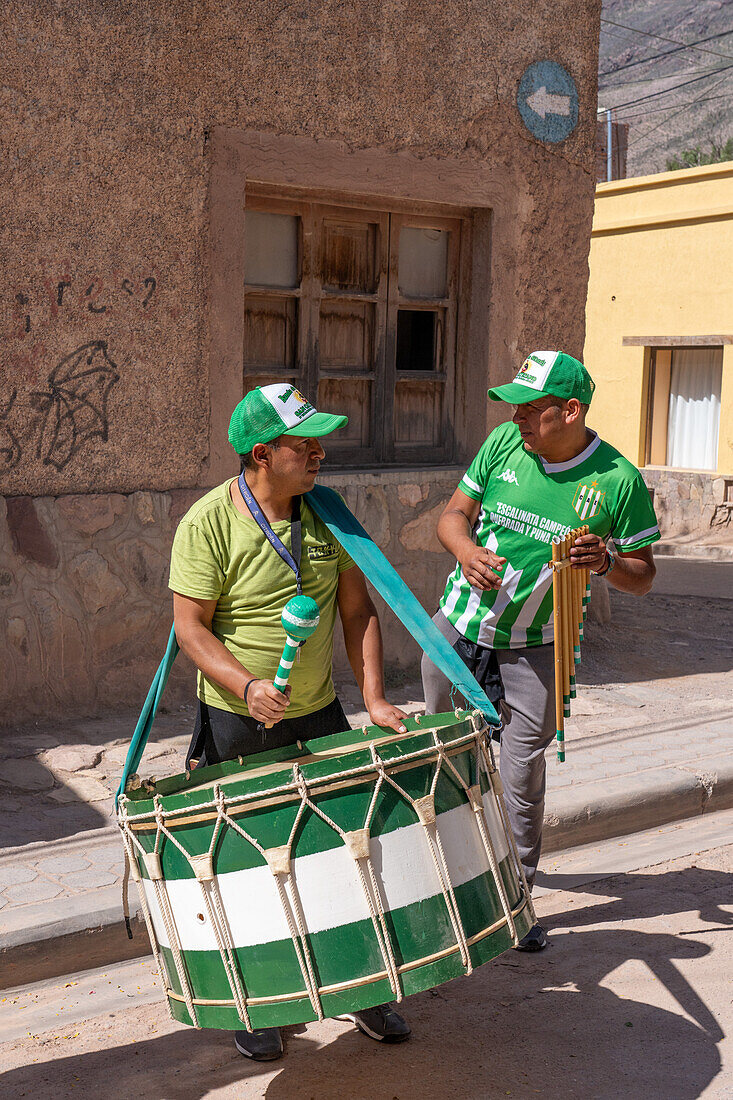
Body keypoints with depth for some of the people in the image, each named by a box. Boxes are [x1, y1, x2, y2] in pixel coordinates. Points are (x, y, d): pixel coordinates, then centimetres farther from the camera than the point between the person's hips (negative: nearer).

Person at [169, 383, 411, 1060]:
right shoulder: (208, 524, -15)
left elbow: (357, 610, 2)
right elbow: (191, 626, -14)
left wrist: (374, 697, -7)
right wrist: (247, 686, -29)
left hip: (319, 715, 4)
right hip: (236, 724, -4)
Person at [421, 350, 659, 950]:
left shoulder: (619, 481, -12)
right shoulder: (504, 443, -5)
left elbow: (643, 577, -3)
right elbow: (454, 513, 3)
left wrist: (606, 562, -26)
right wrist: (467, 549, -19)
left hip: (533, 651, -3)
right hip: (456, 630, 3)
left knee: (522, 777, 0)